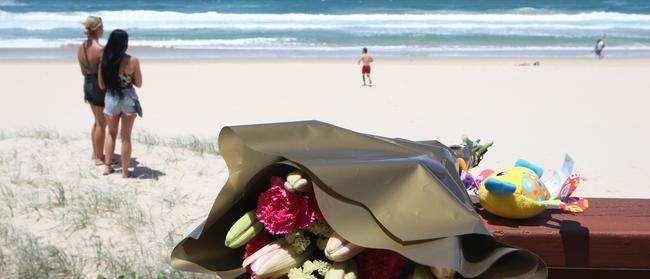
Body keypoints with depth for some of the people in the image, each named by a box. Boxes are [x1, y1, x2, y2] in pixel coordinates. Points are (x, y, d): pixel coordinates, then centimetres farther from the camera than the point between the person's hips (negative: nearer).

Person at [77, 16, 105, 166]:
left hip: (88, 85, 8)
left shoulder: (80, 48, 2)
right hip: (100, 87, -8)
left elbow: (83, 71, 10)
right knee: (102, 124, 5)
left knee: (97, 121, 23)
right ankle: (99, 158, 14)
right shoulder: (100, 50, -23)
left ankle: (96, 153, 32)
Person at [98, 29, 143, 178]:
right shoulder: (133, 61, -13)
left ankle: (107, 167, 24)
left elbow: (102, 85, 2)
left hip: (111, 99, 2)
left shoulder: (104, 60, -6)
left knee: (111, 134, 22)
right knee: (126, 137, 8)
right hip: (128, 100, -2)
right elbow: (138, 83, -5)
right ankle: (125, 171, 14)